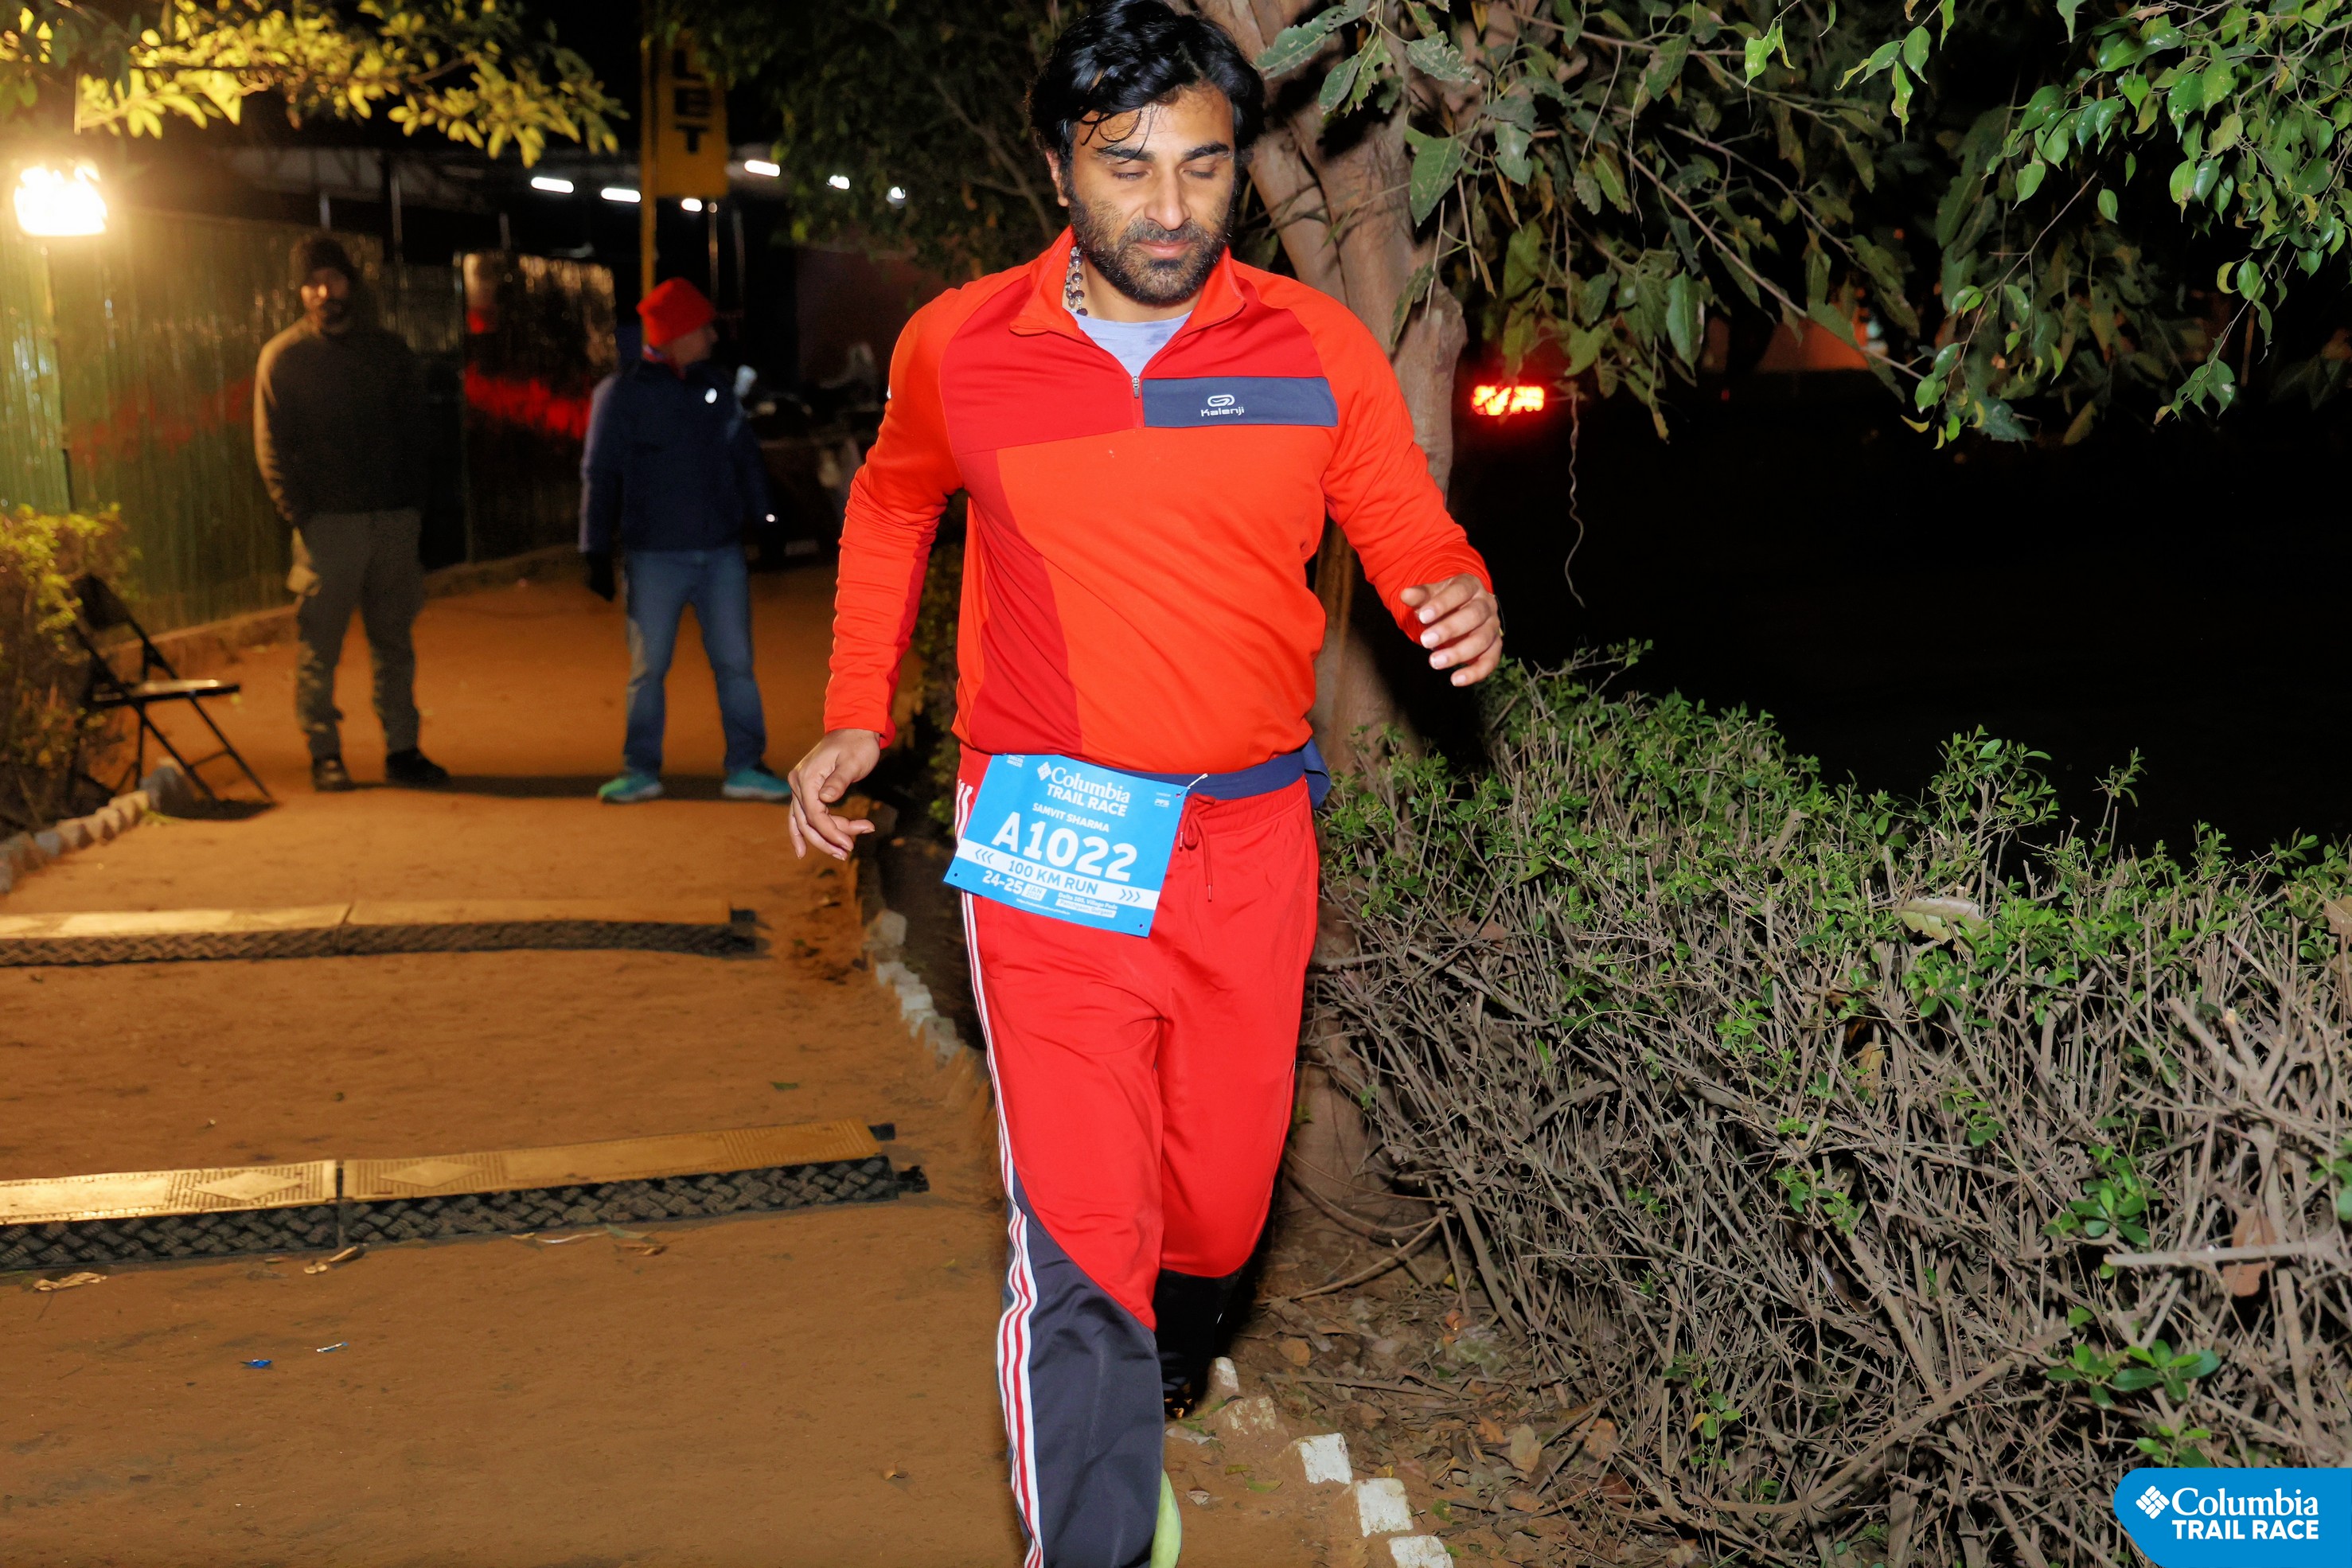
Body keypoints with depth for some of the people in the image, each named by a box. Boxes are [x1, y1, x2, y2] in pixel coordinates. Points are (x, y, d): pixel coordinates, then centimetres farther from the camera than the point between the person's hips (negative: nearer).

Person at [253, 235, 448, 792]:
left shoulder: (388, 351, 12)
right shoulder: (282, 356, 3)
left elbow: (414, 432, 13)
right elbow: (271, 447, -1)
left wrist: (411, 502, 1)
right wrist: (300, 515, -11)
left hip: (393, 521, 3)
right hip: (327, 525, -3)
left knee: (394, 643, 7)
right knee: (320, 646, -2)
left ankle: (402, 749, 13)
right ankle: (324, 754, 5)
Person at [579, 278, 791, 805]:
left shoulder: (717, 386, 8)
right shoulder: (622, 394, -4)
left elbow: (745, 456, 15)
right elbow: (599, 476, -2)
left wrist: (763, 518, 10)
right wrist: (597, 552, -4)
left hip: (722, 553, 3)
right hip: (654, 558, -3)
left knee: (735, 662, 2)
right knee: (648, 668, 4)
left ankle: (746, 767, 9)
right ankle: (642, 770, 15)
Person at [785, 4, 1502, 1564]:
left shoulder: (1317, 350, -1)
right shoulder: (960, 344, -1)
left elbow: (1415, 541, 6)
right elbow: (893, 504, 18)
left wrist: (1461, 603, -19)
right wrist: (858, 714, 12)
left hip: (1251, 838, 2)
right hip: (1050, 844, -2)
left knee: (1220, 1197, 17)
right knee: (1082, 1232, -9)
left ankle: (1154, 1395, 49)